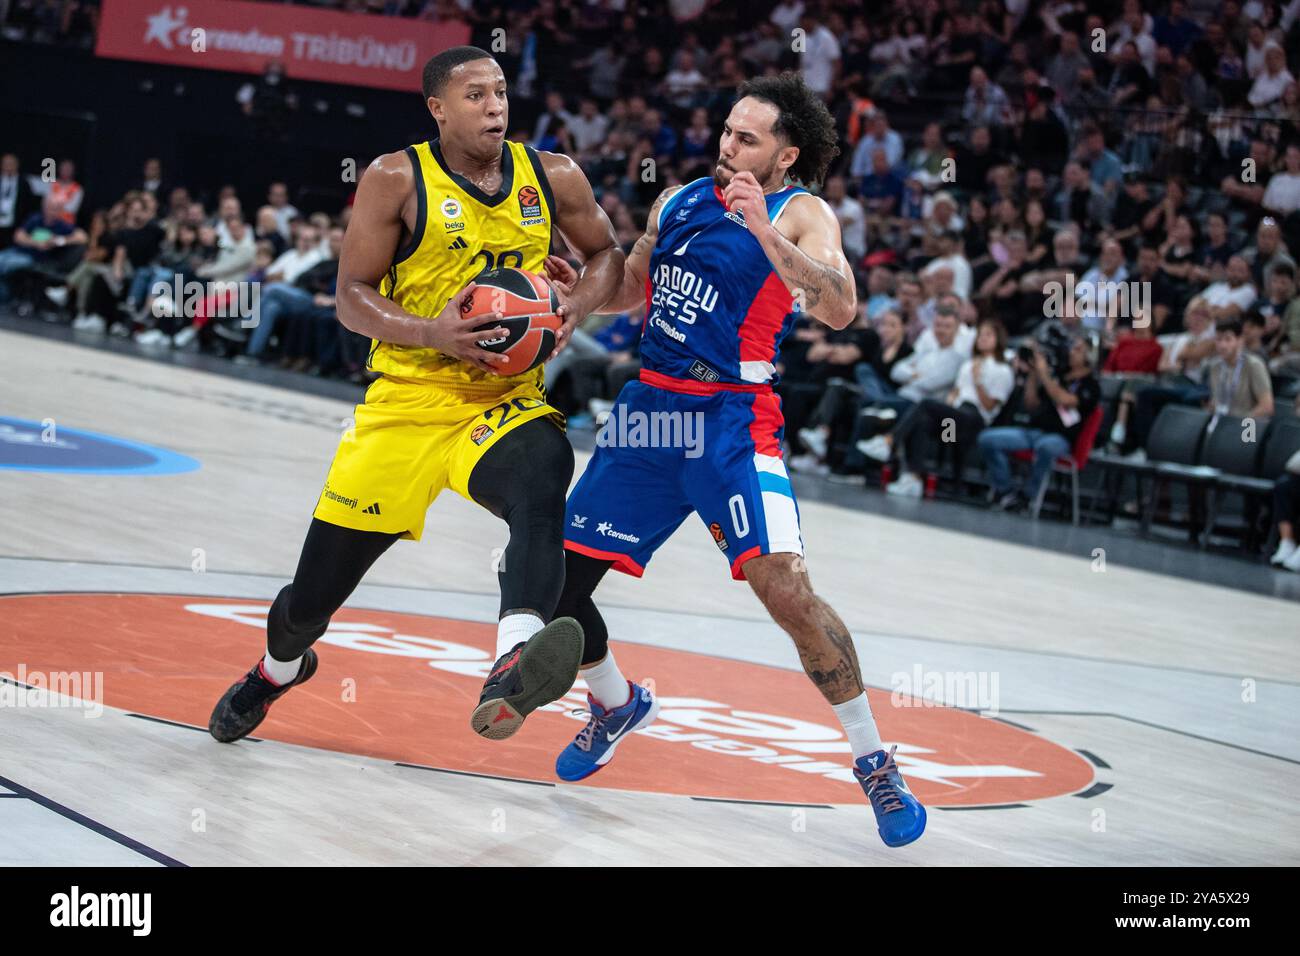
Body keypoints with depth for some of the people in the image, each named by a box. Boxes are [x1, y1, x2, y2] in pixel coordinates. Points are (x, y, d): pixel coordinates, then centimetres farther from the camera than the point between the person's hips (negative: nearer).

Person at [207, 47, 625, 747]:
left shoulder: (554, 178, 2)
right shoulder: (397, 180, -6)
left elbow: (605, 254, 18)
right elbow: (351, 296, -6)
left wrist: (578, 305, -4)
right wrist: (432, 333, -22)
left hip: (507, 400, 1)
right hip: (407, 401, -1)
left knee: (543, 482, -38)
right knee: (314, 595, 9)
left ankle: (511, 675, -58)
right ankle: (278, 668, 46)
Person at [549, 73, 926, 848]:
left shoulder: (803, 215, -7)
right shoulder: (678, 201, 11)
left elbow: (839, 308, -26)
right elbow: (625, 290, 27)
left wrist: (762, 230, -34)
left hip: (731, 419, -6)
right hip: (650, 405, 6)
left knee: (785, 587, -22)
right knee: (554, 581, 6)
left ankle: (875, 763, -7)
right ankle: (617, 705, 36)